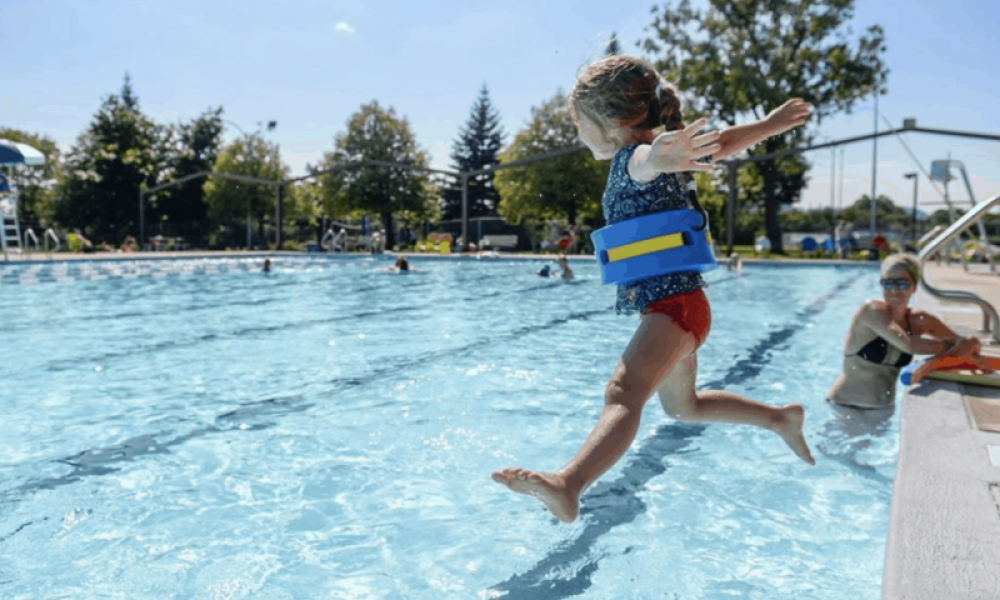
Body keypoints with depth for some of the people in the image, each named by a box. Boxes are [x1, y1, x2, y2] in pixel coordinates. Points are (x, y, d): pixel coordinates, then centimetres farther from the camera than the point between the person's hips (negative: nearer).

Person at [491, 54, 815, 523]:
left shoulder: (633, 157, -11)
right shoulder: (639, 159, 17)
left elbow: (650, 160, -39)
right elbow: (725, 142, 25)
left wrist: (663, 153, -62)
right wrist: (773, 121, 37)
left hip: (675, 304, -11)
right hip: (667, 307, 11)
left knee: (625, 391, -34)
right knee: (683, 406, 29)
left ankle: (566, 488, -55)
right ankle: (782, 419, 47)